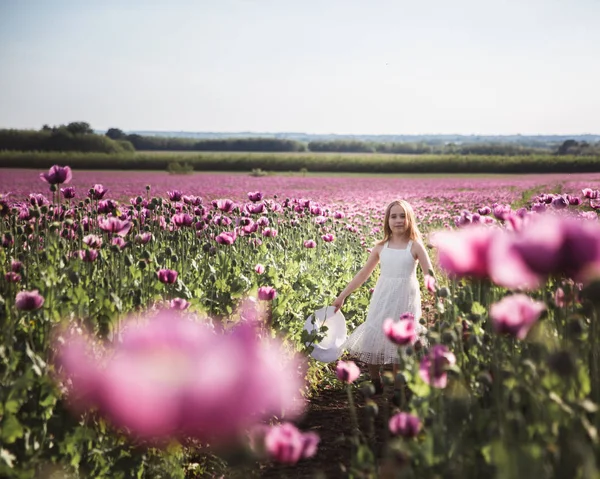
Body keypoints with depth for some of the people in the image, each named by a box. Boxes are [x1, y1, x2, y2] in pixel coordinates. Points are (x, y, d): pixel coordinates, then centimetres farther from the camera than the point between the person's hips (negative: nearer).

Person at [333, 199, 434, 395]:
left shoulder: (415, 246, -5)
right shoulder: (381, 247, 4)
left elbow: (430, 276, -6)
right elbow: (363, 274, 11)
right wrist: (342, 296, 11)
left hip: (405, 299, -3)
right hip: (382, 299, 3)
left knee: (400, 346, 2)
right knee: (371, 341, 3)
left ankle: (398, 389, 19)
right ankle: (376, 384, 24)